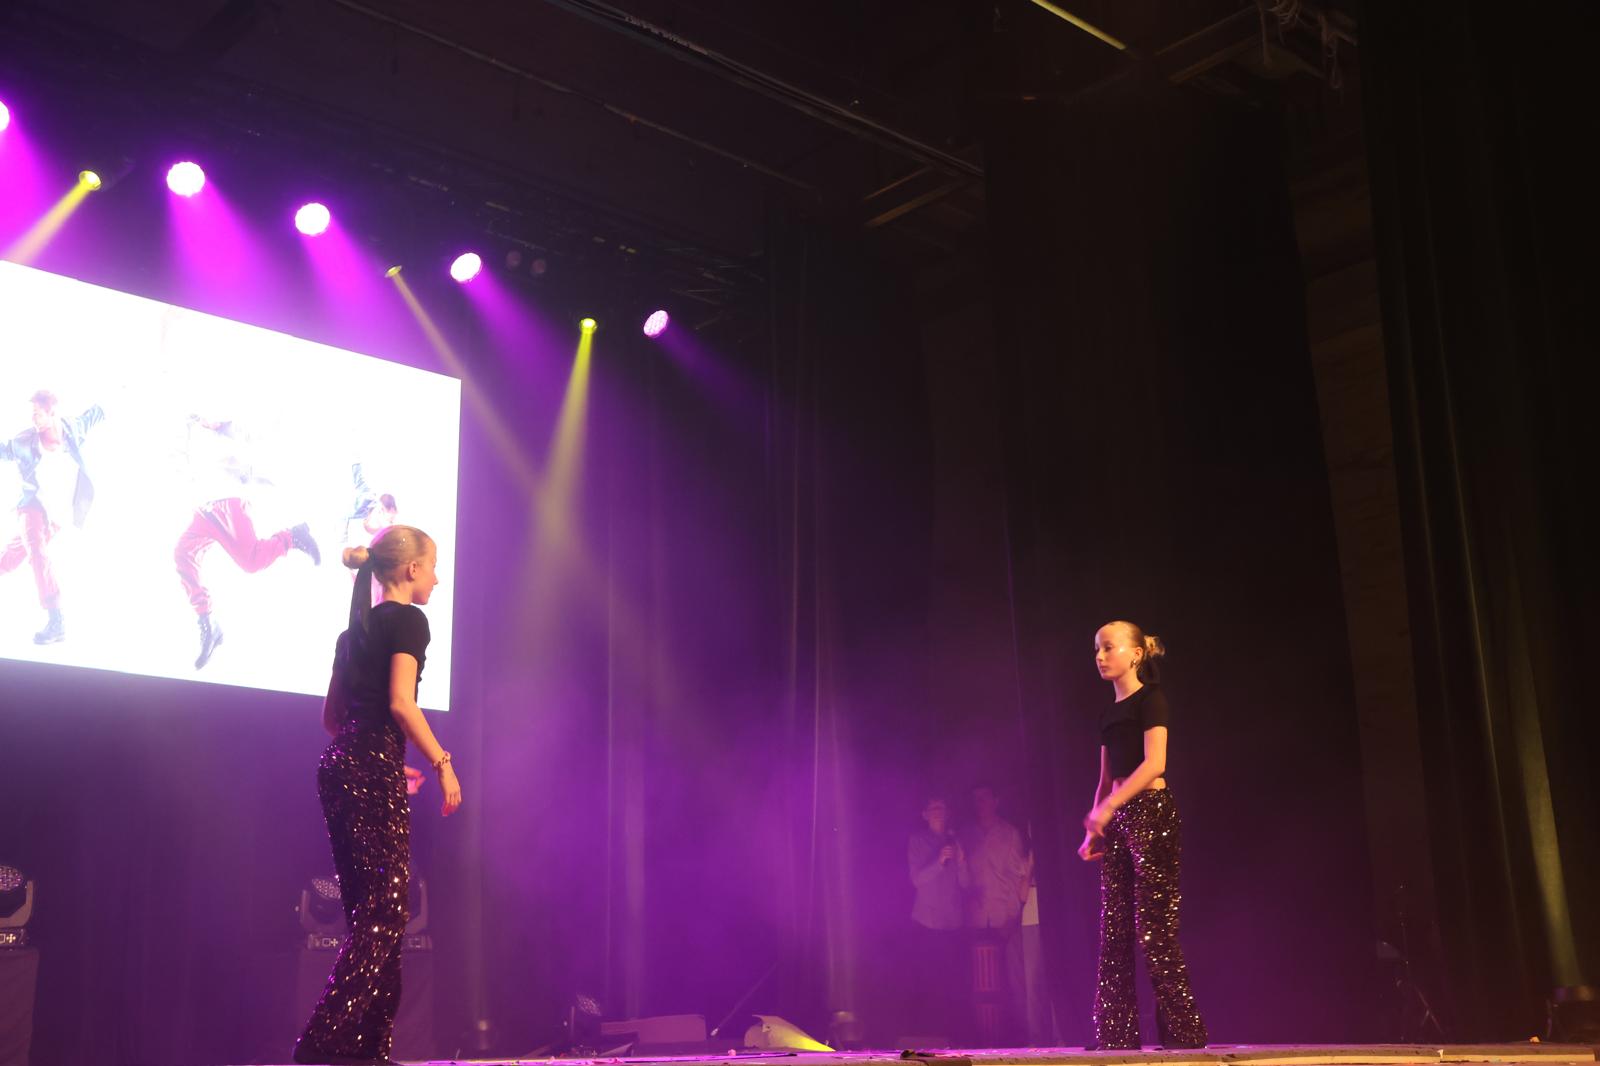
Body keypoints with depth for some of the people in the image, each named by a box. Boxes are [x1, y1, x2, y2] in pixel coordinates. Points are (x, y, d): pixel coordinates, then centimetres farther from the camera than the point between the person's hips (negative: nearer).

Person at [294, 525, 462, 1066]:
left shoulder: (356, 628, 20)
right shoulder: (407, 620, -5)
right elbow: (401, 703, -16)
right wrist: (442, 763, -11)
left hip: (339, 766, 9)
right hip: (374, 771, -9)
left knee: (367, 911, 11)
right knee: (386, 911, -8)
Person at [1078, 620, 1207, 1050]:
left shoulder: (1150, 699, -4)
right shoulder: (1110, 714, 17)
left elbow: (1154, 764, -16)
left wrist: (1107, 808, -20)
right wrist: (1093, 831, 11)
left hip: (1150, 811, -8)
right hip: (1116, 821, 8)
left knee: (1155, 929, -9)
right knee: (1113, 932, 5)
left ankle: (1183, 1032, -3)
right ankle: (1116, 1035, 8)